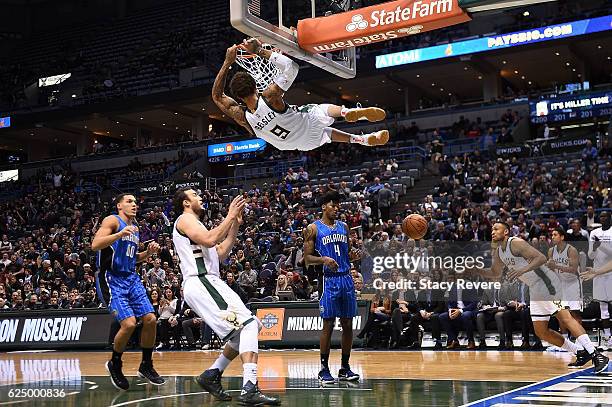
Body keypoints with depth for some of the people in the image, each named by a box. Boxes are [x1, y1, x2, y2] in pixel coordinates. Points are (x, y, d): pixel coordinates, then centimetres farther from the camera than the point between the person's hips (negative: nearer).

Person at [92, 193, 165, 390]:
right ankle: (115, 365, 6)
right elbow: (95, 245, -21)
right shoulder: (112, 220, -6)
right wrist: (120, 234, -30)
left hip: (131, 278, 8)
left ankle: (146, 366, 14)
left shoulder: (135, 227, 17)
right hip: (111, 278, -8)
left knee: (150, 319, -2)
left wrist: (148, 252, 9)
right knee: (129, 323, -19)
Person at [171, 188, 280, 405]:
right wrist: (230, 216, -8)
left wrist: (235, 225, 20)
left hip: (209, 283, 10)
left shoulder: (194, 223, 29)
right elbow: (209, 240, -18)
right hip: (200, 283, -10)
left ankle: (212, 375, 14)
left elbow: (221, 254, 25)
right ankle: (249, 389, -31)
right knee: (248, 325, -21)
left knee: (243, 332, 11)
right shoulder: (185, 219, 0)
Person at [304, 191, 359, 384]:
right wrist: (323, 259, -21)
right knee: (328, 325, -4)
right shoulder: (313, 229, 0)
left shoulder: (344, 227, 14)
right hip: (328, 280, -5)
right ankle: (324, 369, 5)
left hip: (346, 279, 5)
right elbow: (307, 258, -3)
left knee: (348, 324, 6)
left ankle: (345, 367, 15)